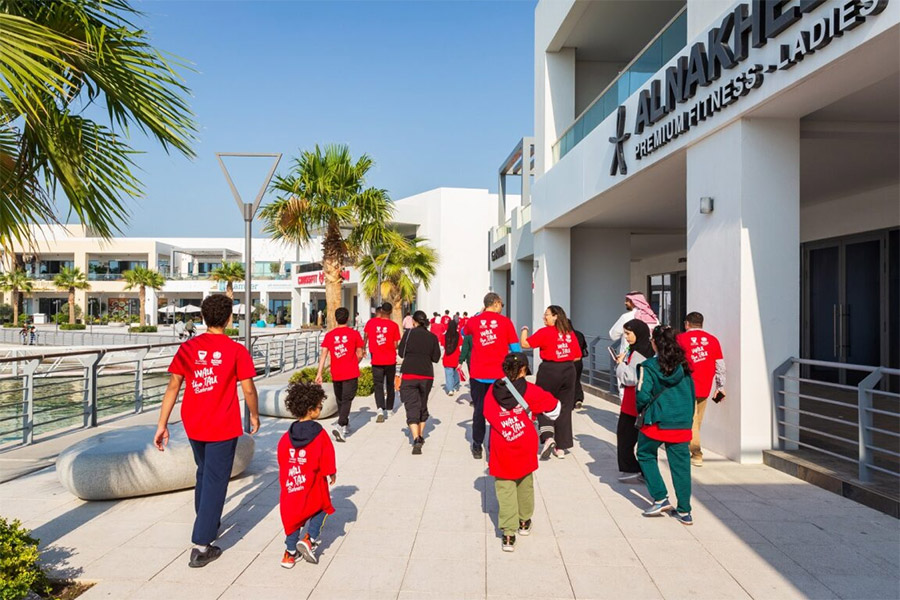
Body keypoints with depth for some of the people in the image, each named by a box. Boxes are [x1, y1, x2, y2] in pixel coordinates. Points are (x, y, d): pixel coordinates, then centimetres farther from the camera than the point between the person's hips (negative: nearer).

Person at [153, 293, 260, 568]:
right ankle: (201, 547, 3)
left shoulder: (187, 348, -1)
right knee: (215, 482, 4)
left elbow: (173, 386, -3)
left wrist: (162, 424, 1)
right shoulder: (236, 350, -11)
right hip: (223, 427, -4)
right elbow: (248, 389, -8)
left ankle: (208, 523, 42)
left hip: (193, 426, 5)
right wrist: (254, 415, 8)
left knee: (204, 474, 25)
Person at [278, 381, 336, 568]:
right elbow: (327, 460, -9)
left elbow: (282, 461, 7)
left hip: (291, 486, 4)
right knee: (320, 509, 20)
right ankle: (309, 539, 4)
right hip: (314, 485, -4)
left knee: (293, 516, 17)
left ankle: (290, 553, 20)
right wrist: (331, 474, 7)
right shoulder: (320, 434, -14)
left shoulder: (287, 436, -1)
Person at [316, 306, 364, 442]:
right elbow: (360, 355, 0)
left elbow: (323, 355, -5)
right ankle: (340, 427, -20)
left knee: (340, 400, 19)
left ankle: (346, 425, 34)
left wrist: (319, 373, -5)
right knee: (347, 401, -3)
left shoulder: (329, 335, 1)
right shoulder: (354, 333, -4)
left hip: (336, 374, 3)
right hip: (351, 374, -3)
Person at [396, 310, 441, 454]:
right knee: (423, 405, 21)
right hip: (426, 374, 3)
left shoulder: (409, 333, -1)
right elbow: (436, 358, 7)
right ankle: (421, 436, 31)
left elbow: (401, 353, 2)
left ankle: (416, 440, -20)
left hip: (409, 374, -3)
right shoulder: (433, 337, 5)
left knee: (412, 407, -5)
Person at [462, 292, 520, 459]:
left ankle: (477, 447, 18)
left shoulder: (473, 321, 1)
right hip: (499, 374, -2)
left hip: (478, 375, 2)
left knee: (479, 410, 13)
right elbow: (515, 348, -2)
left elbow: (464, 332, 24)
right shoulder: (505, 322, -4)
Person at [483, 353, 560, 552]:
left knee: (505, 491, 4)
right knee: (525, 486, 21)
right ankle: (524, 522, 37)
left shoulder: (493, 391, -4)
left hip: (501, 452, 0)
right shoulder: (530, 390, -6)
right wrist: (533, 413, 20)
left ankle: (509, 534, 0)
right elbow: (553, 407, 3)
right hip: (525, 450, 1)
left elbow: (487, 413, 3)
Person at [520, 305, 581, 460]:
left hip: (549, 371, -4)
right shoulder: (570, 333, 6)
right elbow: (578, 356, 9)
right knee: (564, 408, 10)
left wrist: (524, 330, 7)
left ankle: (548, 437, -9)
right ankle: (561, 447, 14)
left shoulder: (545, 332, -9)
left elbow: (525, 344, -10)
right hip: (568, 371, 4)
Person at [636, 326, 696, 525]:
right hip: (682, 424, 4)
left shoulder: (649, 366, -9)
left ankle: (661, 498, 9)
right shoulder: (683, 366, 5)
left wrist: (641, 410, 7)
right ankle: (684, 511, 13)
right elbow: (692, 393, 12)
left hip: (657, 421, -4)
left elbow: (643, 395, -14)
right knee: (680, 464, 9)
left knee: (646, 455, 17)